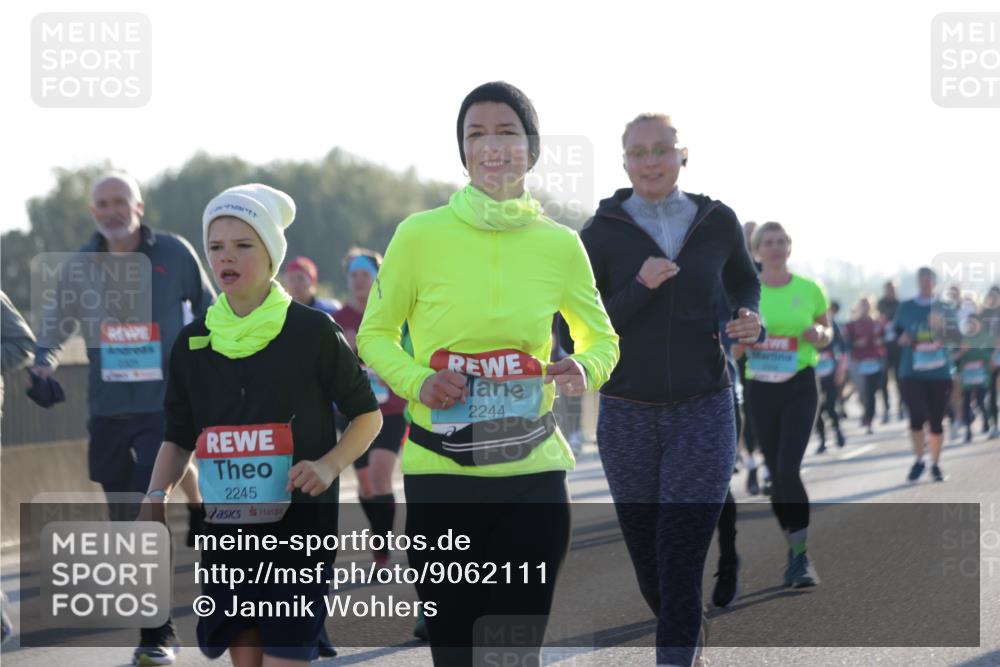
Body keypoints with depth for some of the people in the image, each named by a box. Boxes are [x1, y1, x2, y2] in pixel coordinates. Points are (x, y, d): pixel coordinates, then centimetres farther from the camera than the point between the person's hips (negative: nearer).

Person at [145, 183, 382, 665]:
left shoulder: (313, 332, -5)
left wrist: (329, 466, -14)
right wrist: (157, 494, -5)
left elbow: (367, 415, 3)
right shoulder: (193, 342, 6)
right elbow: (179, 438, 13)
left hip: (300, 523, -4)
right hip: (226, 526, 4)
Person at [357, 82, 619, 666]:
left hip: (532, 473, 0)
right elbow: (375, 334, 7)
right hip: (440, 475, 0)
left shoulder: (561, 246, 1)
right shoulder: (421, 235, -3)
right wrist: (416, 381, -12)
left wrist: (585, 369, -7)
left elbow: (602, 339, 16)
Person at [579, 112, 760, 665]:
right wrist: (639, 288, -21)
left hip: (703, 416, -1)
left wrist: (749, 320, -3)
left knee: (680, 566, -13)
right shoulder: (600, 234, -5)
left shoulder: (717, 223, -1)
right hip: (627, 417, 1)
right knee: (648, 561, 16)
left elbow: (744, 283, 19)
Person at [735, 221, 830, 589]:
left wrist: (820, 336, -9)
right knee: (775, 473, 6)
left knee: (788, 468, -17)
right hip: (760, 388, 2)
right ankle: (794, 549, 22)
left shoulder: (809, 290, -1)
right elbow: (732, 351, 7)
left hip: (800, 386, -2)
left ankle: (801, 557, -10)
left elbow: (826, 331, 14)